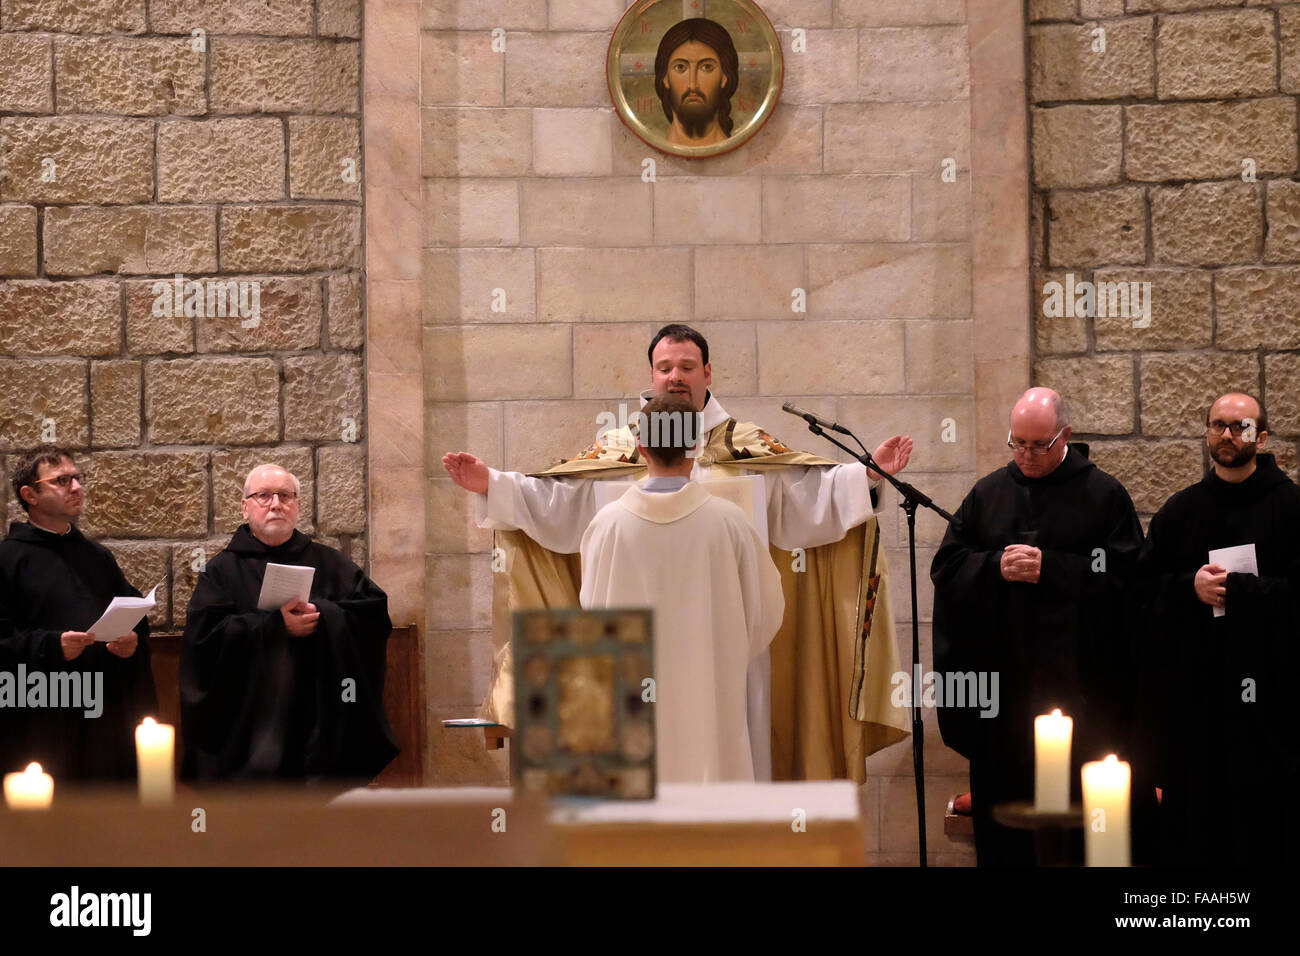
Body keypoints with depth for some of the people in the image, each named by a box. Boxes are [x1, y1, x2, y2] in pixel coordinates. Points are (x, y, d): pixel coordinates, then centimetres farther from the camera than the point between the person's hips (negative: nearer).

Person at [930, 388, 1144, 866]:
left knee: (1076, 799, -2)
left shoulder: (1103, 495, 1)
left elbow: (1124, 576, -7)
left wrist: (1050, 568, -15)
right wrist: (995, 566, -9)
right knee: (1002, 794, 5)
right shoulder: (988, 493, 11)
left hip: (1076, 679, -3)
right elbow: (946, 566, 9)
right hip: (1000, 674, 3)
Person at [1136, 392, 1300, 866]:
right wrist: (1190, 586, -9)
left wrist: (1234, 586, -15)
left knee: (1261, 811, -1)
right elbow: (1144, 586, 8)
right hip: (1192, 688, 3)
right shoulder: (1180, 511, 12)